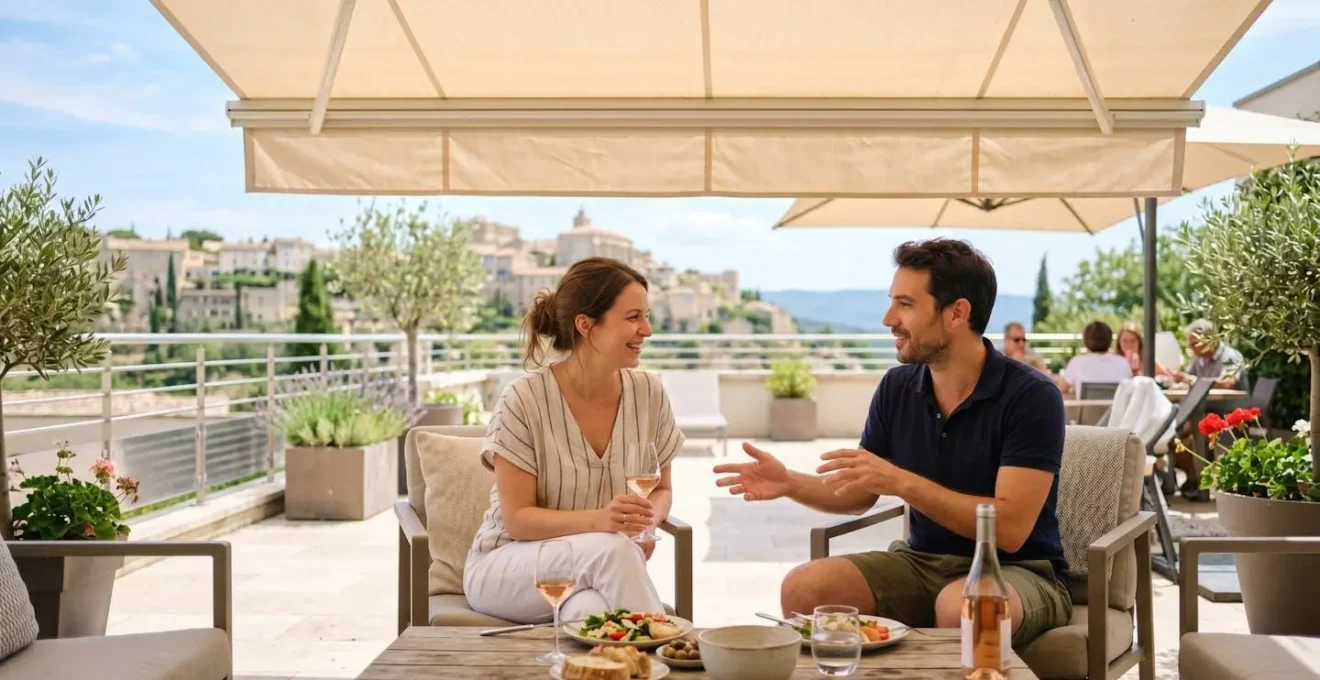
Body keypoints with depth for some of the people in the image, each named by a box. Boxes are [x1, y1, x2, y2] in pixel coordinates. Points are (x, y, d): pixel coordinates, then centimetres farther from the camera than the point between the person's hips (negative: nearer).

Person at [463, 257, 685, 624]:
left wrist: (646, 522, -14)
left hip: (602, 564, 2)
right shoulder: (524, 399, -17)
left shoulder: (648, 393, -4)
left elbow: (662, 489, 9)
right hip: (511, 562, -2)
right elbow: (517, 519, -15)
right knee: (610, 548, -32)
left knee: (590, 612, -33)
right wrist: (597, 519, -32)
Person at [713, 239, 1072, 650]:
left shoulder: (1031, 397, -16)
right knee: (802, 589, -17)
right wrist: (790, 483, -10)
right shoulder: (897, 388, 0)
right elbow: (858, 495, 10)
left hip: (1015, 570, -4)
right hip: (924, 562, 5)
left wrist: (900, 481, -30)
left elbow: (1010, 528, -25)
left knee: (962, 607, -39)